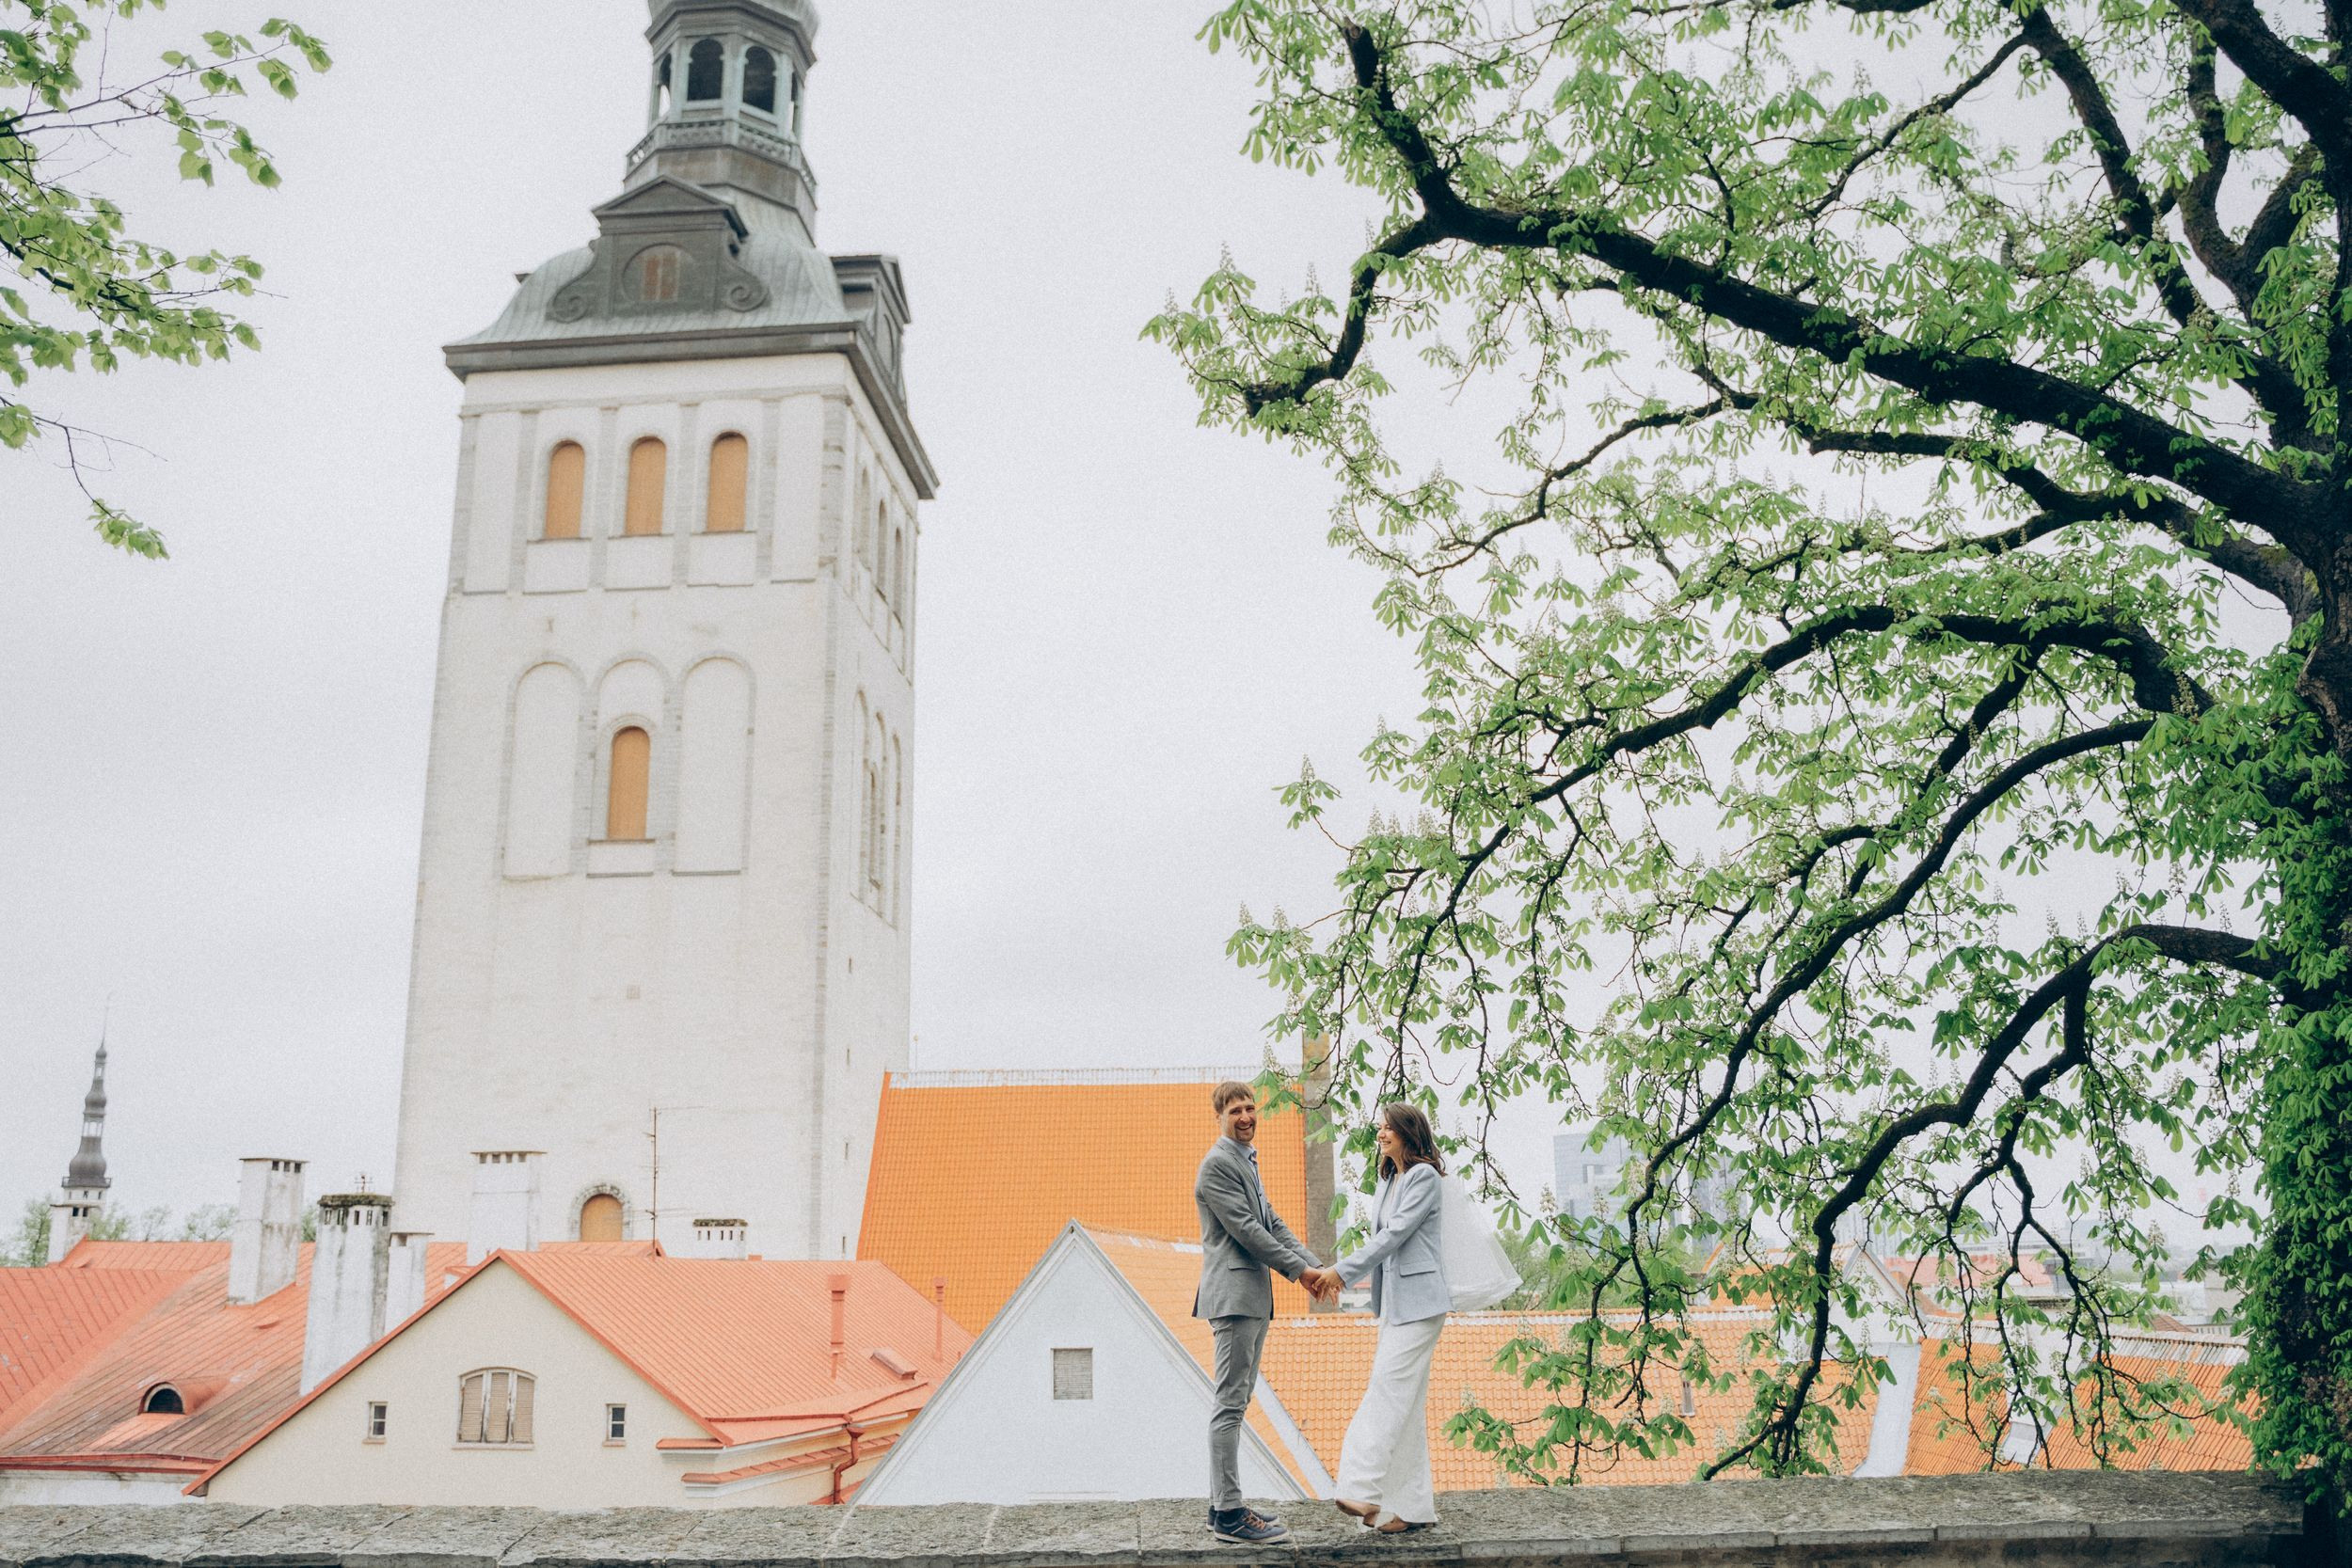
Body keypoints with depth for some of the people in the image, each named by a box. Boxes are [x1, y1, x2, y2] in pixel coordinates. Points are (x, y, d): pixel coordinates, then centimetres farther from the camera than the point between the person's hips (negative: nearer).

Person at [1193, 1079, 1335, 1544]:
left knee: (1236, 1402, 12)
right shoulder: (1218, 1163, -11)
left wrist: (1314, 1264, 9)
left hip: (1253, 1297, 10)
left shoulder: (1246, 1161, 21)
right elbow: (1245, 1229, -16)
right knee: (1230, 1404, -9)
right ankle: (1229, 1515, -8)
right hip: (1234, 1295, -10)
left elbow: (1271, 1222, 20)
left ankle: (1222, 1506, 17)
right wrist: (1297, 1268, -10)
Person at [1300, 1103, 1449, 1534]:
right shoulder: (1390, 1181, 18)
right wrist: (1338, 1276, 8)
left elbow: (1395, 1234, -16)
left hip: (1418, 1300, -9)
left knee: (1388, 1389, -15)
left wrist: (1343, 1270, -16)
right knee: (1406, 1401, 7)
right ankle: (1414, 1506, 9)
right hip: (1395, 1301, 9)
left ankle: (1365, 1490, -19)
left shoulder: (1424, 1177, -10)